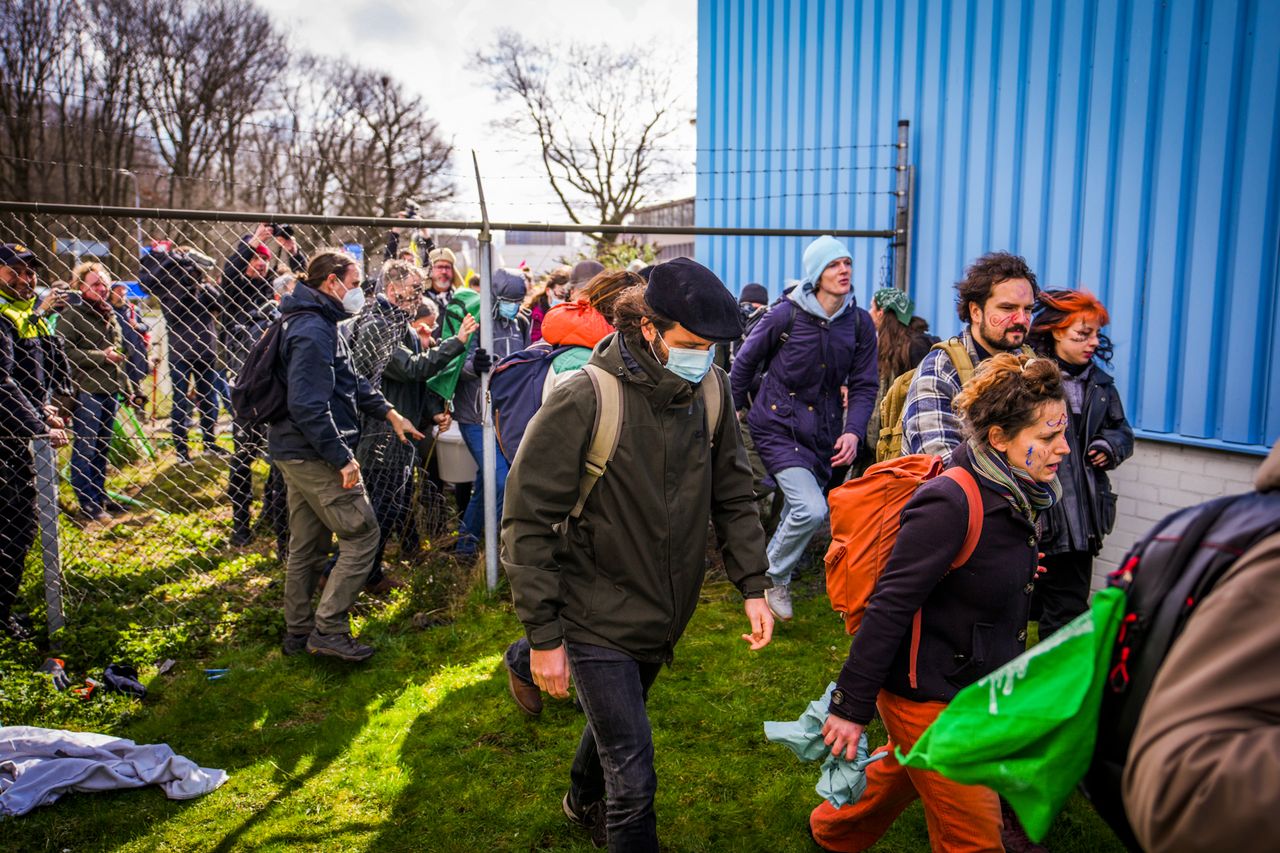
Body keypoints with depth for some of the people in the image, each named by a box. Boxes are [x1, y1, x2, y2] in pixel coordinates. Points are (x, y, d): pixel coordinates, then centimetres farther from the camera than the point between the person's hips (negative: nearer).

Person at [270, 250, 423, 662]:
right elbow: (308, 405, -26)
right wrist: (342, 457, -24)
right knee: (362, 533, -4)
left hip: (297, 454, 11)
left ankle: (299, 630, 28)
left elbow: (351, 382, 21)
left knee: (307, 544, 17)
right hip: (315, 456, -11)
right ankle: (329, 628, 0)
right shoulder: (313, 331, -19)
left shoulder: (319, 324, 15)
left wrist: (389, 413, 13)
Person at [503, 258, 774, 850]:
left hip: (664, 616, 6)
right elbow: (528, 522, -19)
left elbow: (732, 494, 5)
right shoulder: (583, 400, -25)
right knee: (633, 778, -3)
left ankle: (584, 802, 59)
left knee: (617, 725, 30)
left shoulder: (709, 389, -7)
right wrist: (543, 635, -16)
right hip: (598, 620, -6)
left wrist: (753, 584, -2)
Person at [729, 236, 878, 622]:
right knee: (811, 509, -18)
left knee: (798, 511, 14)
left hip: (823, 431, 5)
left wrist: (853, 431, -13)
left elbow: (864, 385, 3)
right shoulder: (786, 315, -12)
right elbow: (744, 363, 1)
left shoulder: (860, 322, -1)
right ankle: (775, 578, 7)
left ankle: (771, 566, 40)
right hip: (779, 426, -5)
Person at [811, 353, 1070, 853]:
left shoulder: (1013, 496, -2)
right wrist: (851, 707, -24)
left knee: (903, 775, 28)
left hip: (975, 687, 9)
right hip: (926, 695, -9)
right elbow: (890, 607, -27)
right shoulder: (950, 503, -28)